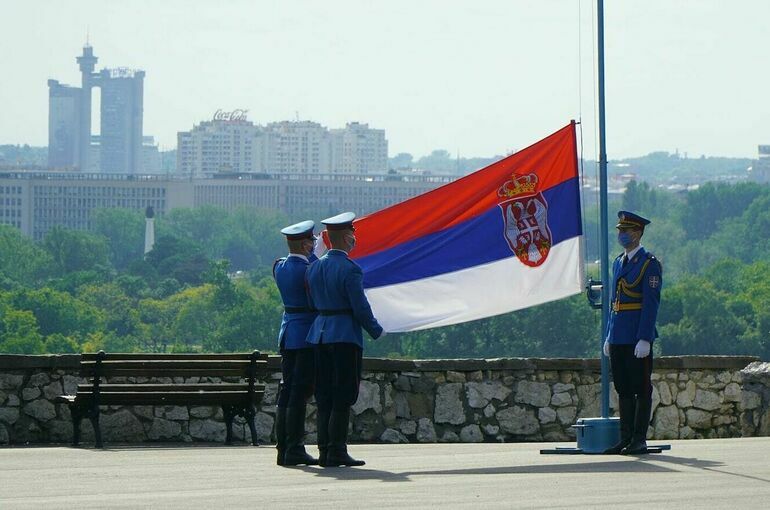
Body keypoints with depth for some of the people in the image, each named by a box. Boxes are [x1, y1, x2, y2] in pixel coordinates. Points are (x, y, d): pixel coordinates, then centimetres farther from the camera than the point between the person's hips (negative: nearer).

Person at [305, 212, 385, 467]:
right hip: (346, 336, -7)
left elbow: (312, 302, 13)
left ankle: (324, 451, 8)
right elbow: (361, 307, -13)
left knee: (325, 397, 9)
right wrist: (377, 331, 2)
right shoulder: (350, 269, -13)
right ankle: (336, 451, -5)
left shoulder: (314, 267, 9)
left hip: (320, 335, 7)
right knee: (342, 397, -4)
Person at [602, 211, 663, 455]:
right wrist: (609, 336, 16)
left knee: (641, 389, -2)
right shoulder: (618, 263, 16)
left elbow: (651, 304, -13)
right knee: (623, 389, 9)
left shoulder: (650, 264, -7)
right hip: (618, 338, 8)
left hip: (638, 339, -8)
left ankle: (639, 440, 0)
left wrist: (645, 339, -18)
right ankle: (626, 438, 13)